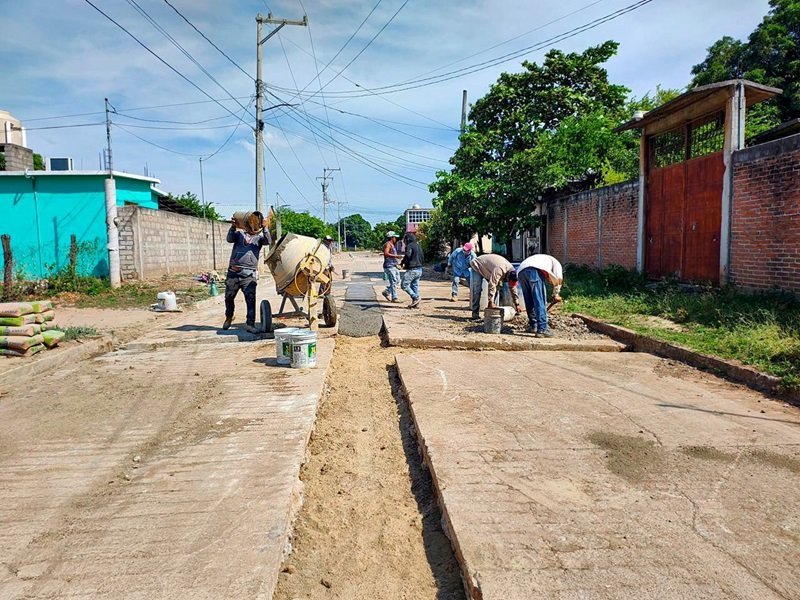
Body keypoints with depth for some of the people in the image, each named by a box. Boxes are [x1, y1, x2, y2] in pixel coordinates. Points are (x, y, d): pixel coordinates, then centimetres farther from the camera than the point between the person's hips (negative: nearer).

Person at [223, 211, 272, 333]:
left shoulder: (259, 237, 12)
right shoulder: (239, 234, 14)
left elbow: (268, 242, -8)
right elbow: (229, 239, -3)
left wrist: (265, 228, -21)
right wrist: (233, 227, -19)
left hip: (248, 275, -2)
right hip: (233, 273, 2)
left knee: (251, 299, -14)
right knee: (229, 297, 14)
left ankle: (250, 324, -11)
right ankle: (229, 317, 37)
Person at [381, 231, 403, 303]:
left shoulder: (392, 245, 21)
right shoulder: (387, 244, -10)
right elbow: (386, 254, -26)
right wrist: (396, 256, -30)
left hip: (394, 266, 10)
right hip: (389, 266, -10)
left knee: (397, 281, 10)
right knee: (393, 282, -9)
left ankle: (386, 292, 18)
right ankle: (394, 298, -6)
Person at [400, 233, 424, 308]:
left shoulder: (409, 246, -11)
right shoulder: (418, 246, 16)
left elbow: (407, 255, -25)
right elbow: (422, 257, 22)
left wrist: (402, 262, -9)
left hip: (412, 269, -9)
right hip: (419, 269, 9)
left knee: (404, 285, -4)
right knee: (415, 286, 12)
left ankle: (416, 298, -11)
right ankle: (416, 304, 13)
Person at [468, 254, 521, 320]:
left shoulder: (511, 271, -13)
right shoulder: (499, 269, -40)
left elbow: (513, 288, -5)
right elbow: (492, 285, -42)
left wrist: (517, 304, -4)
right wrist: (491, 301, -41)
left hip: (487, 269, 8)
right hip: (477, 266, -8)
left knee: (496, 289, -3)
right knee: (477, 290, -18)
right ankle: (475, 313, -13)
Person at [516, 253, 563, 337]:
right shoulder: (555, 262, 29)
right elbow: (559, 278, 6)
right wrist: (556, 294, 18)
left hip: (520, 271, 7)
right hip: (534, 270, -7)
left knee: (529, 302, 19)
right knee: (540, 301, -6)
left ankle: (532, 326, 29)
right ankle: (542, 330, -10)